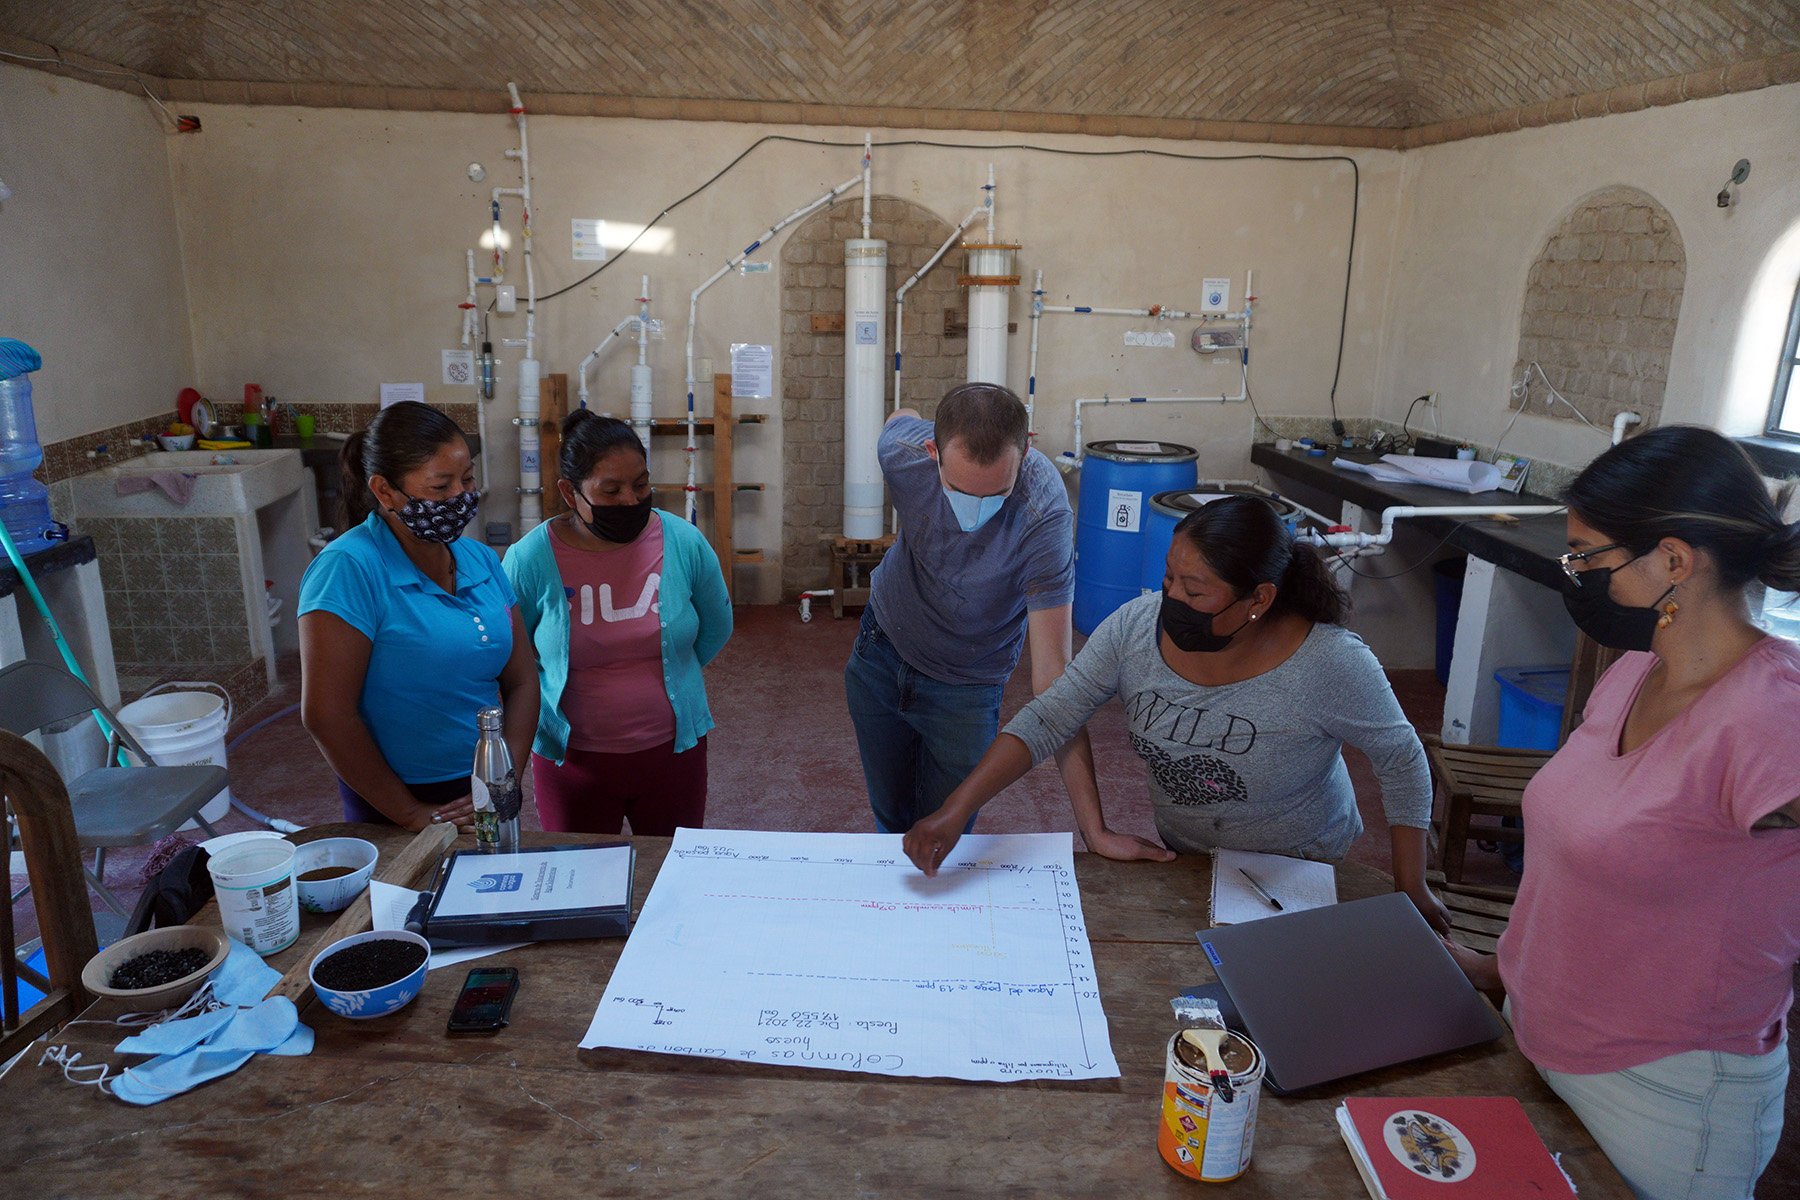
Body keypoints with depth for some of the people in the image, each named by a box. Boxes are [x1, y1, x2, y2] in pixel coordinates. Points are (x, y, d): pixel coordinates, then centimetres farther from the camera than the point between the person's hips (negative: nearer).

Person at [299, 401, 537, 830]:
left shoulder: (482, 561, 1)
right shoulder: (349, 569, -17)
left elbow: (521, 682, 2)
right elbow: (325, 715, -20)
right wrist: (412, 815, -14)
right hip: (393, 812, -5)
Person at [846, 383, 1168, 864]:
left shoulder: (1045, 517, -36)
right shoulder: (902, 450, -29)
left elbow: (1052, 671, -36)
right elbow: (901, 419, 0)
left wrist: (1094, 828, -37)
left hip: (965, 686, -2)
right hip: (879, 651, 3)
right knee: (891, 822, 19)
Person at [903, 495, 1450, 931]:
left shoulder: (1332, 665, -32)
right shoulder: (1136, 627, -24)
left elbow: (1402, 759, -15)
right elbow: (1045, 721, -24)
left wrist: (1411, 888, -12)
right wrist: (955, 812, -33)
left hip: (1295, 869, -3)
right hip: (1180, 853, 4)